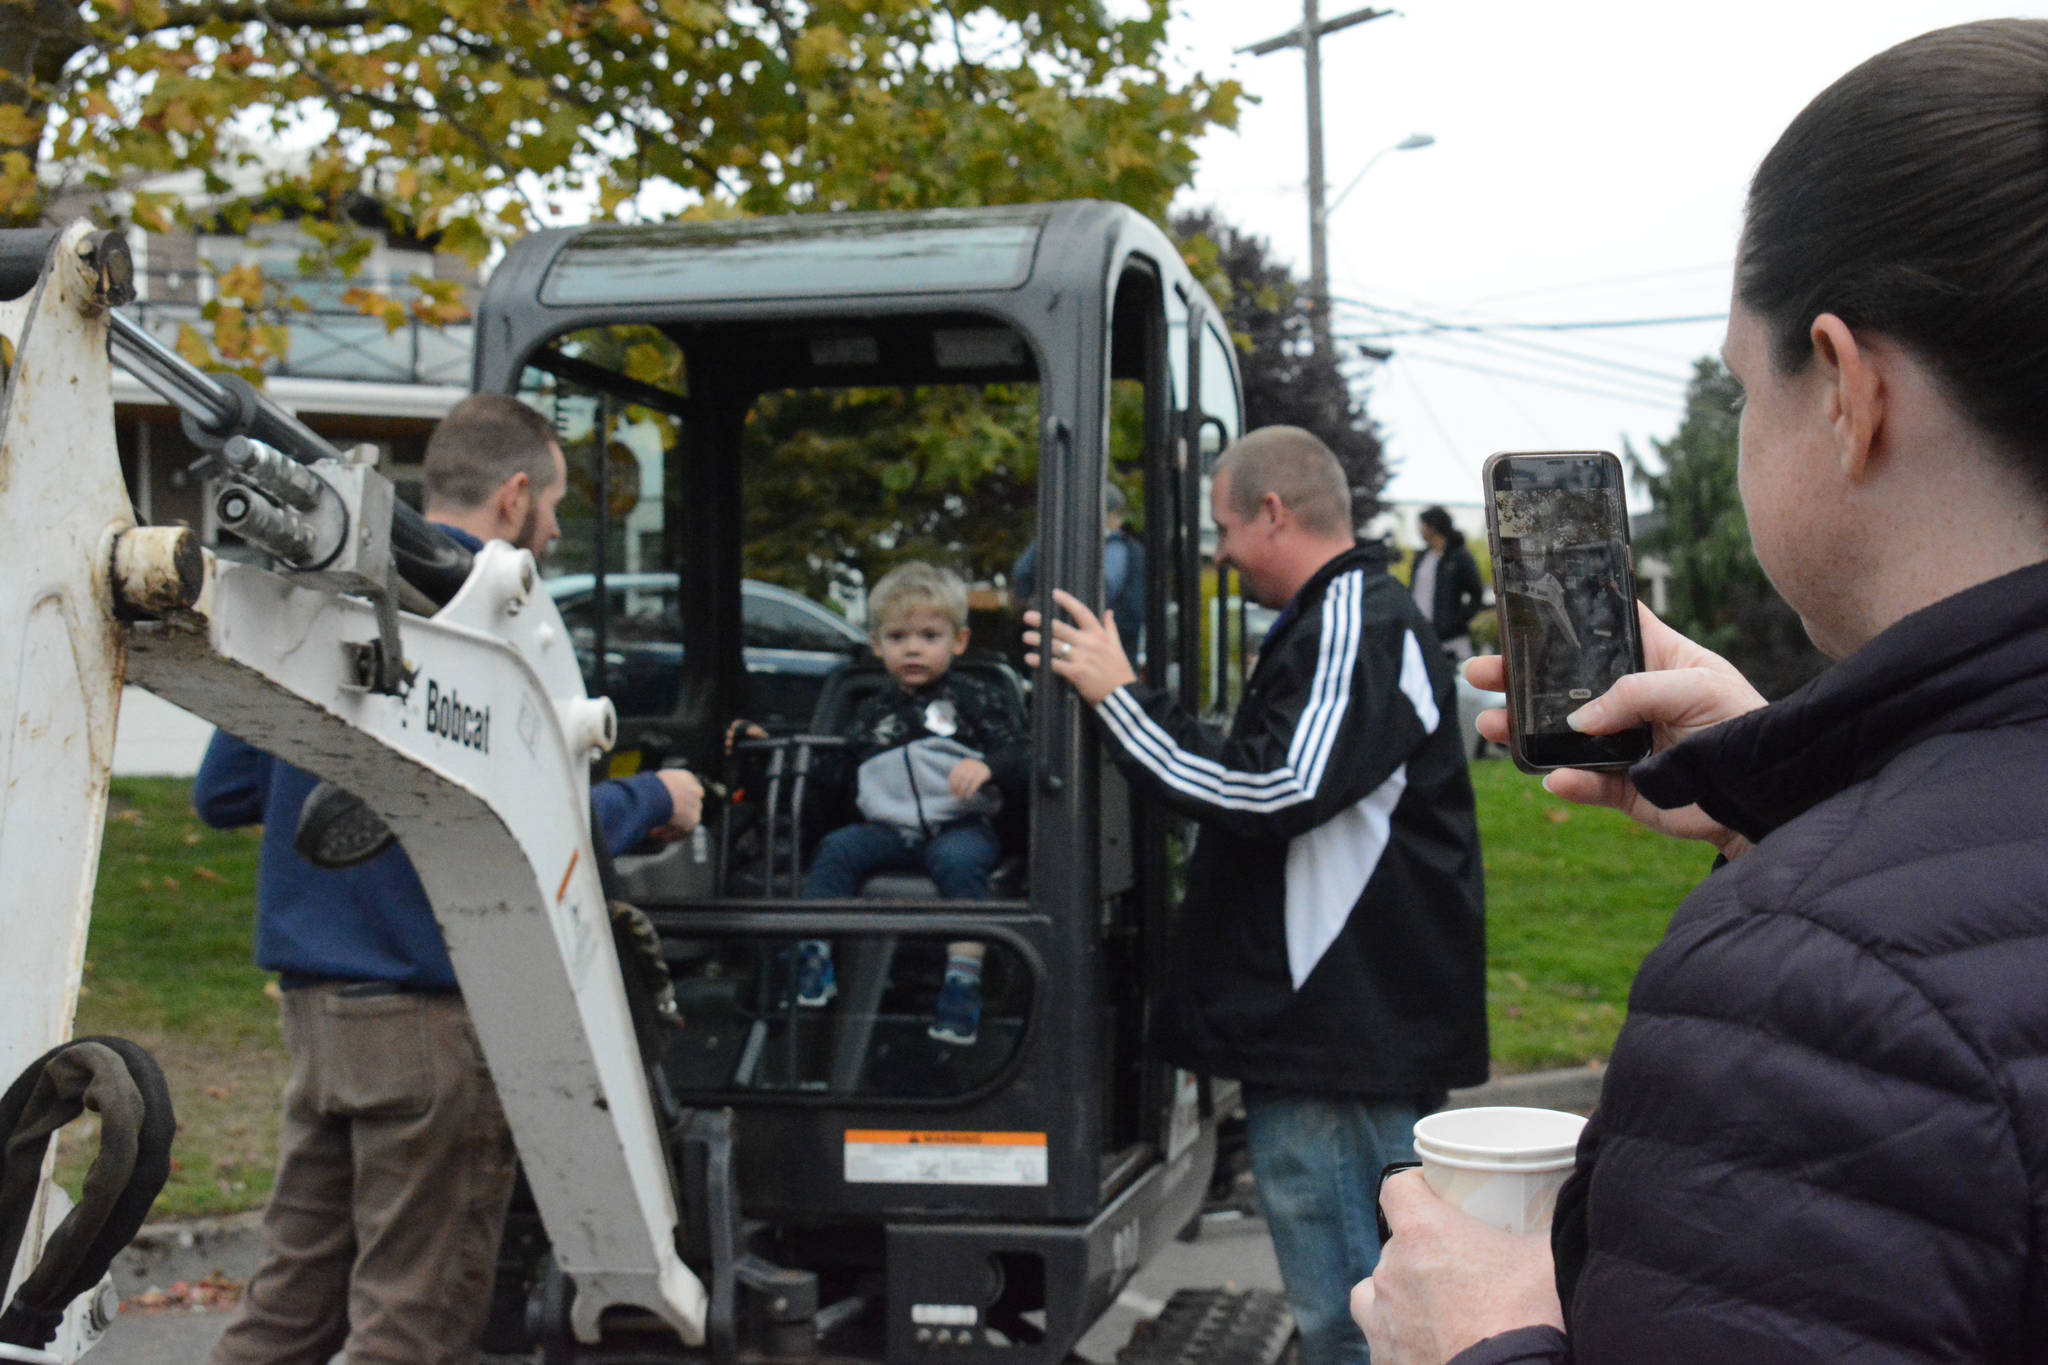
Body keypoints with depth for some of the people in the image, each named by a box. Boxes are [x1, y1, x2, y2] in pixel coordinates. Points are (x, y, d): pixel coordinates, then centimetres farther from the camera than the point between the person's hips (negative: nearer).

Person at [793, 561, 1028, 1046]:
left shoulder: (979, 699, 8)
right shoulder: (873, 713, 21)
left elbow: (1022, 763, -1)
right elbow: (830, 777, 20)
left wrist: (987, 766, -23)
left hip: (960, 827, -4)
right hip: (886, 828, 4)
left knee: (958, 860, -35)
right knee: (837, 848, -23)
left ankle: (963, 979, -37)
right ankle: (813, 956, -23)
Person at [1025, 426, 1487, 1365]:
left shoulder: (1356, 628, -15)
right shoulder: (1349, 620, 21)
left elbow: (1271, 792, -25)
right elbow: (1271, 783, 29)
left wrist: (1120, 697, -16)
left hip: (1343, 1045, -11)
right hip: (1338, 1032, 11)